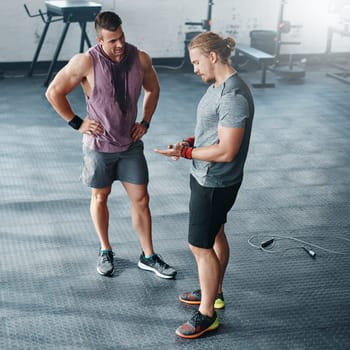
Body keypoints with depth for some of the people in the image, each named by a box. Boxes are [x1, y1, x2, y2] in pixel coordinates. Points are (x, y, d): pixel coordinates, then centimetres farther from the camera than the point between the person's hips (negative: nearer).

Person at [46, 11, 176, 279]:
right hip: (99, 144, -2)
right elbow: (54, 92, -9)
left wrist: (145, 122, 5)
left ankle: (149, 257, 18)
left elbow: (153, 89, 12)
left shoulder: (141, 59, -8)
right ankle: (105, 251, 31)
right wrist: (76, 122, -8)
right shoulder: (86, 62, -18)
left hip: (131, 144, 3)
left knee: (141, 198, 5)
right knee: (100, 197, 13)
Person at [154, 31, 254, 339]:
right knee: (215, 233, 22)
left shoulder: (233, 96, -27)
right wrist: (192, 140, 0)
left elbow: (226, 151, -28)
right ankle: (214, 292, 41)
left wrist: (185, 152, -20)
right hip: (207, 176, 10)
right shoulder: (218, 86, 5)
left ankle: (207, 314, 14)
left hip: (215, 183, -10)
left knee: (200, 245, 0)